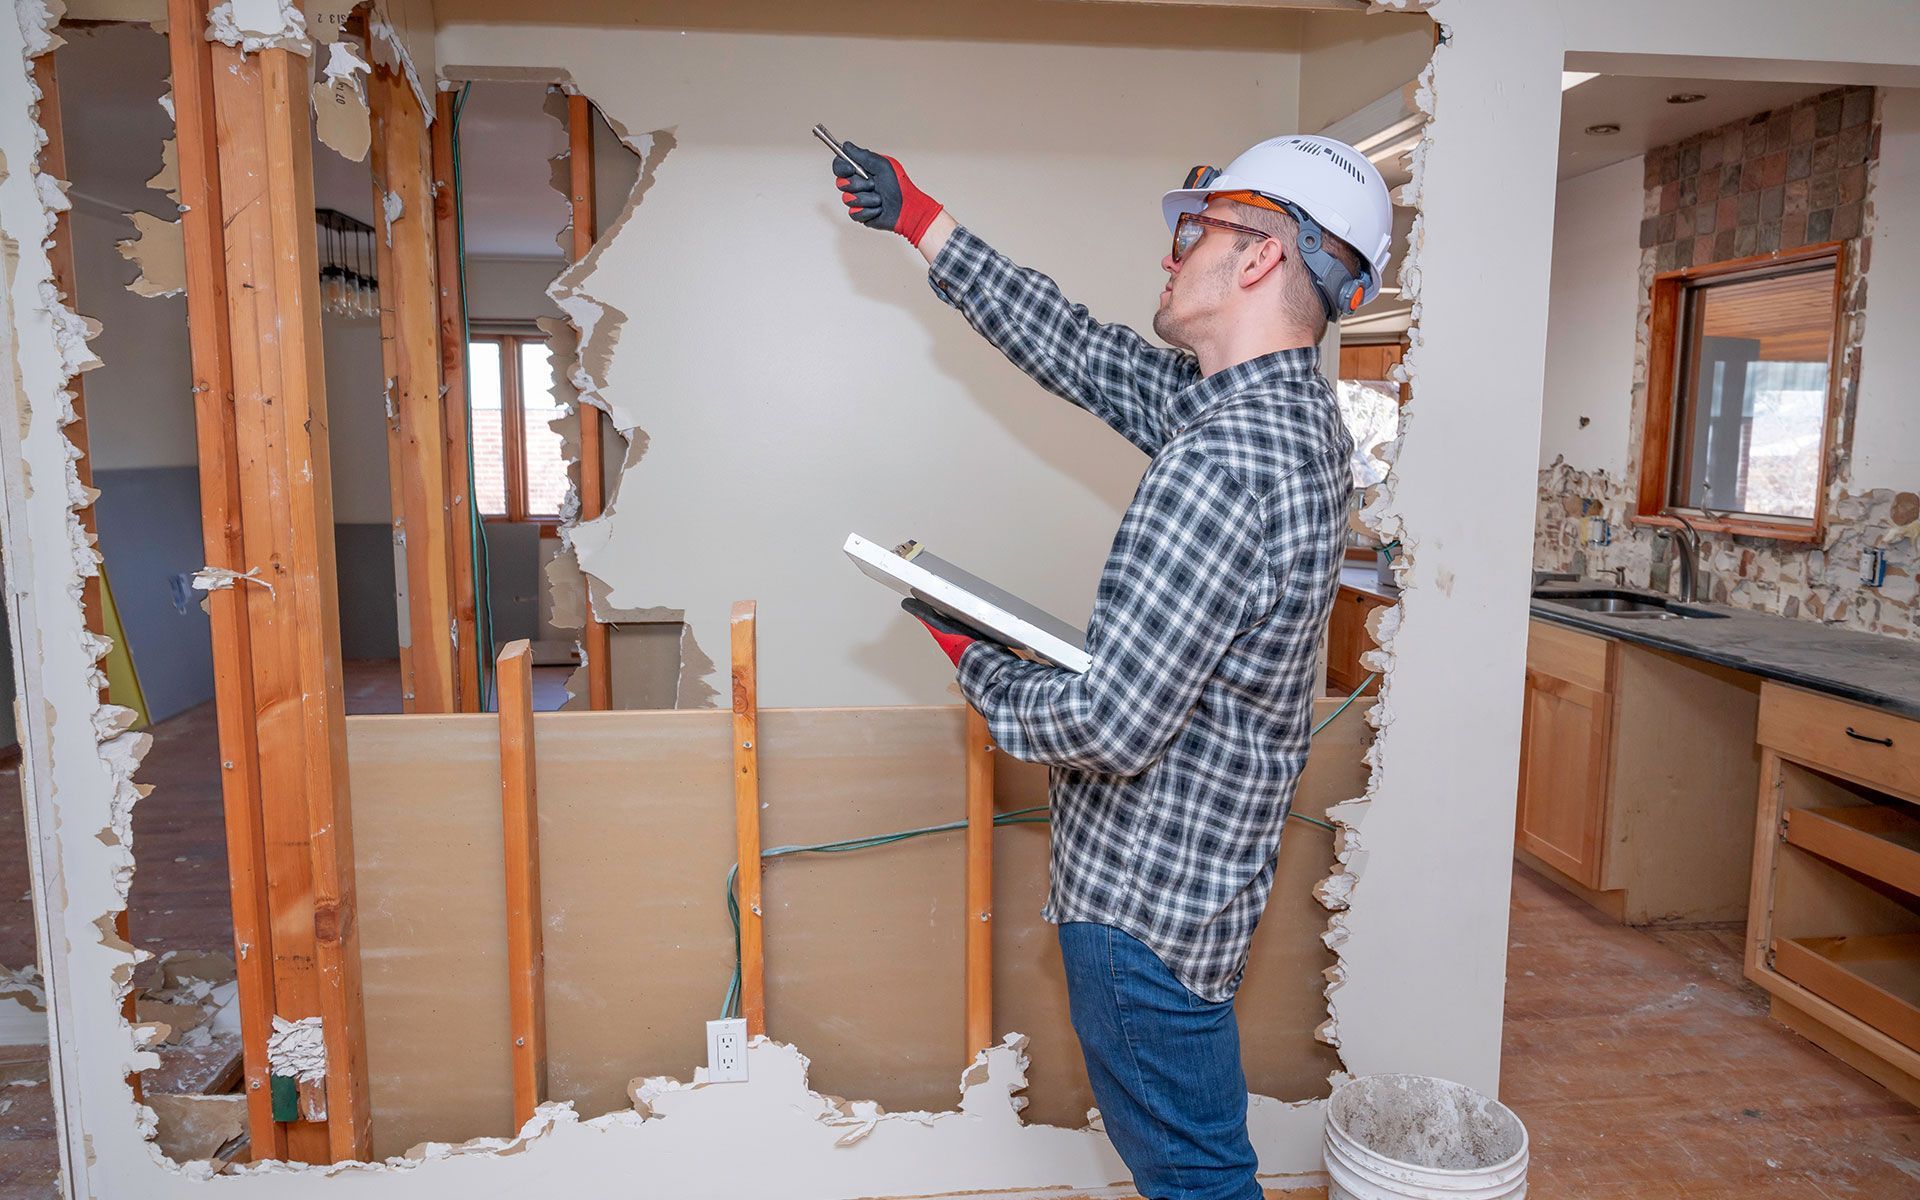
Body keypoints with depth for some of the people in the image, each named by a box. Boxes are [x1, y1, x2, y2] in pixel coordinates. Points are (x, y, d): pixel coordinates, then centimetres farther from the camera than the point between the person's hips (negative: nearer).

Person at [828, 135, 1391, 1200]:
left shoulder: (1223, 459, -29)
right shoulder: (1291, 407, 3)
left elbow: (1112, 726, -29)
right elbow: (1078, 349, 12)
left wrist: (977, 665, -9)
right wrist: (918, 221, 17)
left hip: (1145, 892, -9)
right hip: (1196, 869, 10)